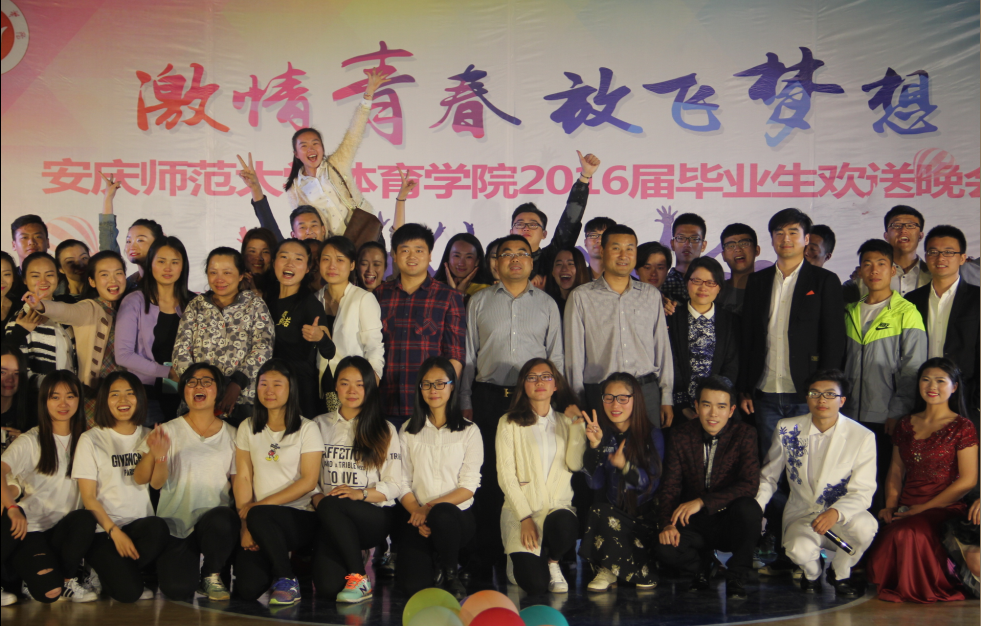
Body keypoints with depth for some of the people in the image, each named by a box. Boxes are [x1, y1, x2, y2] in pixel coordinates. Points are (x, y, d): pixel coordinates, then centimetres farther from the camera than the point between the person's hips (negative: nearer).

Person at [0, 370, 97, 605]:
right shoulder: (32, 441, -4)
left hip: (65, 528, 4)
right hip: (33, 527, -4)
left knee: (85, 519, -33)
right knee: (49, 592, -27)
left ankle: (69, 579, -9)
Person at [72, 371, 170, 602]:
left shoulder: (147, 436, 11)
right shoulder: (91, 439, 1)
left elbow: (140, 479, -6)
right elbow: (88, 497, -3)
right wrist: (114, 532, -15)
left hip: (141, 524, 3)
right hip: (103, 529, -3)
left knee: (157, 528, -34)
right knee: (127, 591, -26)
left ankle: (126, 573, -6)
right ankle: (112, 574, 10)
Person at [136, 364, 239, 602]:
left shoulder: (231, 435, 11)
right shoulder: (169, 431, 7)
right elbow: (156, 483, -1)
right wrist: (160, 457, -22)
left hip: (216, 515, 1)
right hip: (175, 521, -1)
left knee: (221, 520, -37)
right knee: (177, 589, -23)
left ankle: (212, 575, -5)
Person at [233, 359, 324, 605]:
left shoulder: (307, 429, 2)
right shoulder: (248, 428, 12)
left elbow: (309, 481, -7)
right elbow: (242, 478, 4)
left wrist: (259, 505, -14)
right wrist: (246, 526, -9)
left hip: (301, 519, -3)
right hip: (260, 522, 3)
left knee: (260, 516, -36)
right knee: (247, 589, -20)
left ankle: (287, 581, -12)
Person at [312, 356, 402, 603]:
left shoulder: (385, 430, 10)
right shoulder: (321, 425, 17)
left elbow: (394, 485, 3)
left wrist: (360, 494, -14)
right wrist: (317, 498, -12)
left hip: (375, 518, -1)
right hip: (334, 525, 1)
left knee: (331, 507, -35)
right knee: (327, 586, -27)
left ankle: (359, 579, -20)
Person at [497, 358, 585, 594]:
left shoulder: (565, 422, 13)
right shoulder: (509, 423, 3)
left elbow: (575, 464, -4)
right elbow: (506, 476, -3)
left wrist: (577, 423, -4)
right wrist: (525, 519, -12)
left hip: (559, 507, 2)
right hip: (520, 509, -2)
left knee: (564, 526, -36)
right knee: (534, 584, -21)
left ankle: (552, 562, -1)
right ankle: (520, 558, 17)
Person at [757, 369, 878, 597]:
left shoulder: (862, 437, -9)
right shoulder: (786, 429, -2)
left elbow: (863, 491, -12)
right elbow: (768, 475, 9)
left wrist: (835, 513, -32)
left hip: (842, 517, 0)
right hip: (801, 515, 1)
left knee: (864, 526, -36)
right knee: (799, 548, -34)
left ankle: (840, 573, 0)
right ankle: (812, 572, 10)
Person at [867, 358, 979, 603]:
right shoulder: (906, 424, 17)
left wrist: (924, 508, -10)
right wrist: (890, 505, 1)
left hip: (945, 510, -4)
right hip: (905, 509, 4)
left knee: (906, 534, -36)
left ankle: (916, 588, -8)